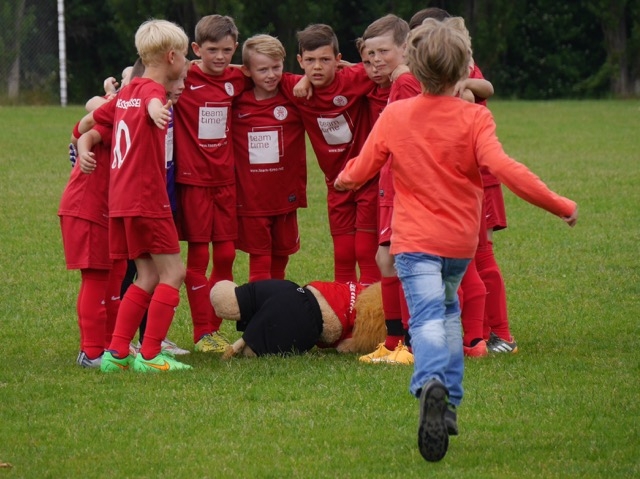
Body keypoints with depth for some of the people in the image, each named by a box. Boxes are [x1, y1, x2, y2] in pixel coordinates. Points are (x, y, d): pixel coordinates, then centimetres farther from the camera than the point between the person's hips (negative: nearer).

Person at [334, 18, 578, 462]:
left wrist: (344, 179, 32)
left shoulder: (394, 116, -2)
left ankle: (431, 384, -46)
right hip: (461, 240, 1)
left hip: (414, 240, -1)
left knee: (428, 317, -15)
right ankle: (448, 404, 23)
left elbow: (359, 171, 6)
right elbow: (502, 167, -22)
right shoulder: (474, 117, -8)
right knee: (447, 309, 26)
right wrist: (560, 205, -17)